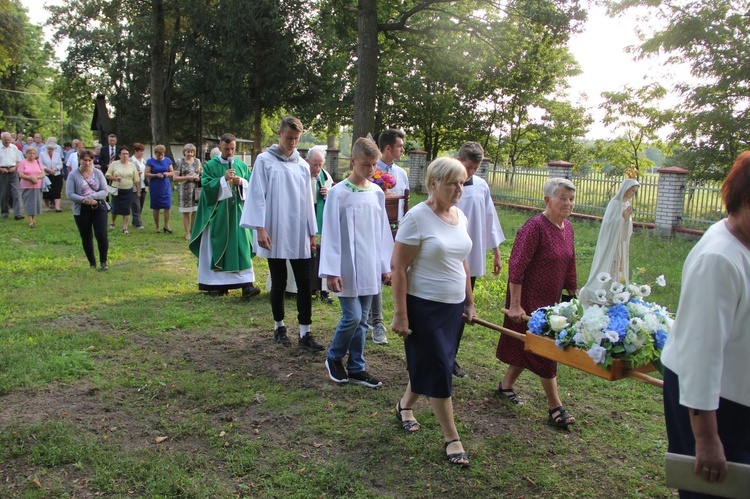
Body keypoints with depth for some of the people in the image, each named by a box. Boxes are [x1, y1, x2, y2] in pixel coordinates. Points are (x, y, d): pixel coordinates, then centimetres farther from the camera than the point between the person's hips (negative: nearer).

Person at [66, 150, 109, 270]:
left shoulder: (98, 173, 2)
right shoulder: (73, 175, -2)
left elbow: (104, 191, -1)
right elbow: (69, 194, -7)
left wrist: (92, 196, -18)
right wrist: (84, 200, -21)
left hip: (99, 207, 0)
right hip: (81, 210, 0)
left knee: (102, 235, -10)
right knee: (86, 238, 8)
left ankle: (103, 262, 5)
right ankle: (92, 263, 22)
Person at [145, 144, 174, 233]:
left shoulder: (167, 160, 7)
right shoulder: (150, 161, -1)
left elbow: (172, 172, 11)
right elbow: (147, 174, -3)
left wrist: (167, 174, -10)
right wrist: (156, 175, -18)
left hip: (166, 187, 2)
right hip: (155, 187, -2)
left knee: (168, 206, -7)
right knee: (156, 207, 5)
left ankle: (166, 226, 5)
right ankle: (157, 227, 15)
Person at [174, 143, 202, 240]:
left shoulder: (197, 161, 12)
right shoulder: (180, 162, 0)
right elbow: (175, 178, -4)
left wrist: (198, 177, -3)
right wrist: (187, 178, -15)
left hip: (196, 189, 3)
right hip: (185, 189, -3)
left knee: (196, 211, 1)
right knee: (186, 212, 0)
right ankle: (187, 233, 9)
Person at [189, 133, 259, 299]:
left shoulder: (242, 165, 10)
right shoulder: (210, 165, 2)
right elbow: (206, 185, -8)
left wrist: (241, 182, -13)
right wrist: (224, 179, -19)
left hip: (237, 213, 2)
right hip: (217, 214, -2)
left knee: (241, 246, -5)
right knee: (217, 247, 3)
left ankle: (246, 283, -8)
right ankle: (216, 283, 14)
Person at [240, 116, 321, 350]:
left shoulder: (302, 165, 10)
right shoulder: (264, 160, -2)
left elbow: (307, 200, 13)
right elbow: (257, 196, -6)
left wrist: (312, 232, 12)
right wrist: (260, 229, -13)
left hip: (299, 234, 3)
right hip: (275, 234, -3)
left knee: (304, 283, -1)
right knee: (279, 283, 6)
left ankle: (305, 333, 4)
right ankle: (279, 326, 24)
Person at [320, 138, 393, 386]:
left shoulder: (377, 193, 7)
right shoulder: (339, 193, -9)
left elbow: (383, 231, 12)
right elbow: (330, 233, -9)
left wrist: (386, 266, 11)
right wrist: (331, 271, -12)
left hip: (370, 268, 5)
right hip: (347, 269, -5)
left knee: (362, 319, 11)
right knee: (352, 316, -7)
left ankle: (356, 368, 22)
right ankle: (334, 358, 19)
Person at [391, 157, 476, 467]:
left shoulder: (459, 216, 6)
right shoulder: (417, 217, -16)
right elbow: (398, 267, -16)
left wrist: (469, 302, 16)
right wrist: (400, 314, -17)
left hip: (453, 306, 7)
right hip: (425, 306, -7)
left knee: (428, 364, 18)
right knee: (439, 369, 1)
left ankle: (405, 405, 43)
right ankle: (451, 438, 14)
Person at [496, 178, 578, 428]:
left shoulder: (567, 228, 6)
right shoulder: (534, 227, -20)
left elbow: (569, 267, 16)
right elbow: (516, 267, -22)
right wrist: (514, 305, -23)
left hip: (550, 299, 8)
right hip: (528, 299, -8)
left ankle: (506, 385, 35)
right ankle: (555, 407, 9)